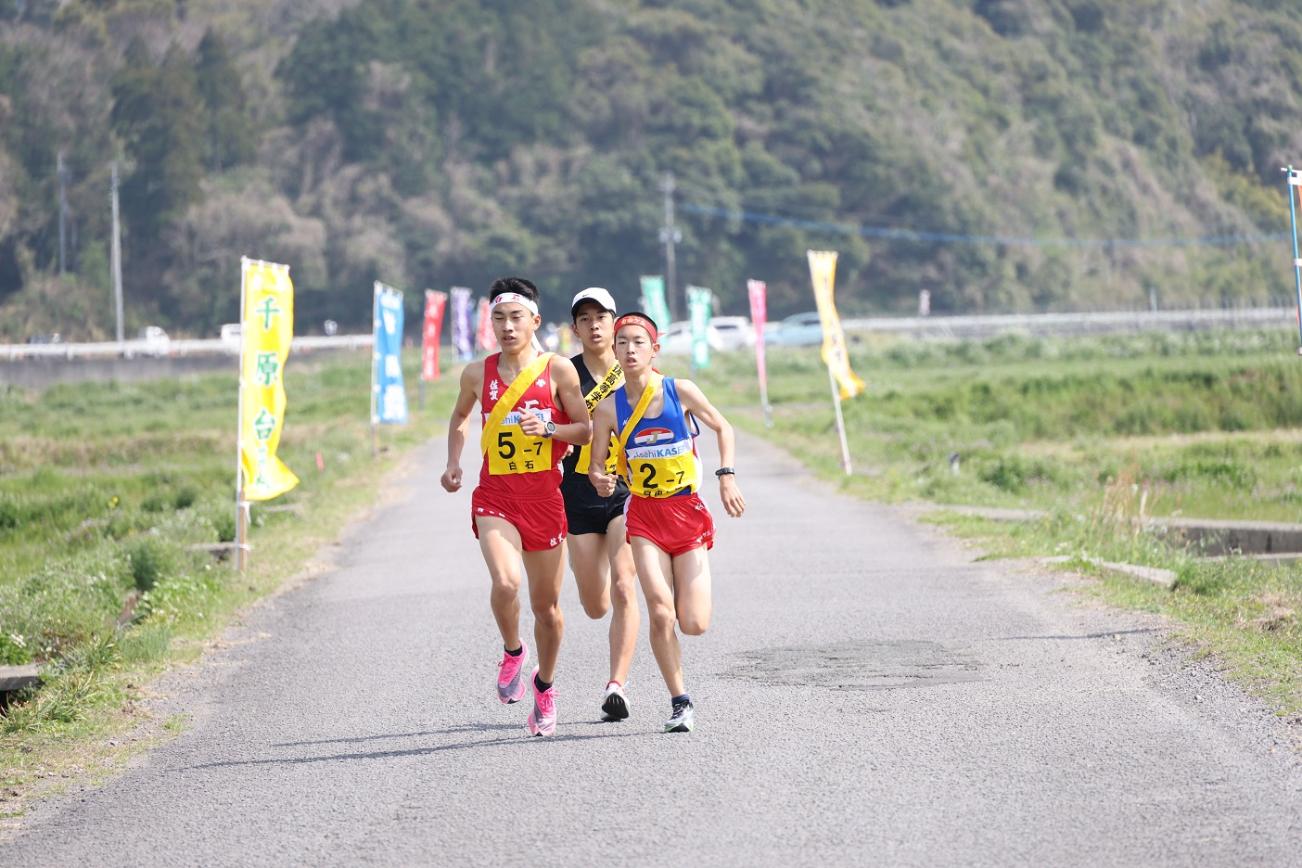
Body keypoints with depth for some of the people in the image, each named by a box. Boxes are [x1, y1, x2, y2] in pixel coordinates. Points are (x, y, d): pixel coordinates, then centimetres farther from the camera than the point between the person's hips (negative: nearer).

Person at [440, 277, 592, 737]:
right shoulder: (478, 373, 4)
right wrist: (453, 463, 9)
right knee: (505, 583, -25)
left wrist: (548, 429, -15)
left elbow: (585, 430, 3)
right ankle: (512, 651, 5)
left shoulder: (558, 370, -2)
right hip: (495, 496, 0)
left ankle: (544, 687, 32)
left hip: (544, 497, 0)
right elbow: (460, 415, 24)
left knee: (547, 605, 8)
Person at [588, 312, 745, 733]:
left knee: (694, 625, -5)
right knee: (660, 614, -16)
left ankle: (686, 591, 33)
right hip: (645, 517, 0)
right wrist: (601, 481, -21)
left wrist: (727, 476, -4)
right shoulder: (609, 409, -5)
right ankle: (680, 701, 1)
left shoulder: (681, 392, -7)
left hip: (688, 512, 0)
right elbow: (595, 466, 2)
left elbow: (722, 427, 7)